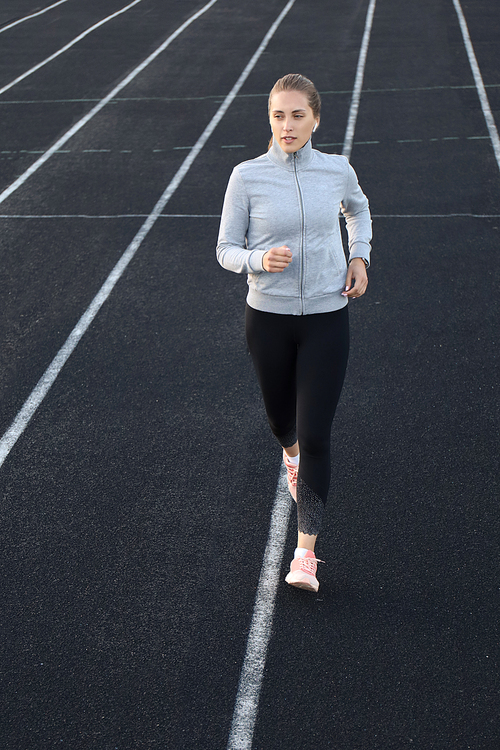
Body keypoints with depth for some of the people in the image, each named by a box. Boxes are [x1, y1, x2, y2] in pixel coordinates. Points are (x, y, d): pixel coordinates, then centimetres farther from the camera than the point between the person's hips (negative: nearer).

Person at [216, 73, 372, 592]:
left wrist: (360, 257, 7)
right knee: (281, 420, 18)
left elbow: (358, 208, 21)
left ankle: (305, 553, 2)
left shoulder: (337, 170, -2)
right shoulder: (247, 176, -8)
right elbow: (226, 249, -3)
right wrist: (259, 260, -23)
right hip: (267, 316, 0)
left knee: (316, 436, -6)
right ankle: (291, 454, 58)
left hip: (327, 318, 0)